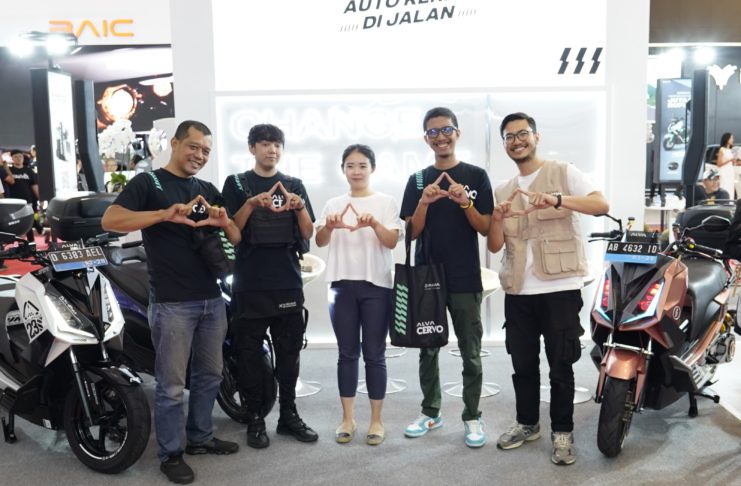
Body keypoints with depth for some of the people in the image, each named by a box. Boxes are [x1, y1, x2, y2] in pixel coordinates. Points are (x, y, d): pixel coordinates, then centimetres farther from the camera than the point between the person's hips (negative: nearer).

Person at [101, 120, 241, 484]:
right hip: (172, 303, -6)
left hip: (212, 299, 6)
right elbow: (109, 220, -18)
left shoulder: (208, 190, 13)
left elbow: (237, 239, 12)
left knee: (209, 375, 17)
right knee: (171, 385, 3)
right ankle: (170, 454, 18)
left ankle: (200, 437, 33)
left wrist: (224, 223, -11)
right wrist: (165, 214, -28)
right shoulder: (148, 183, -4)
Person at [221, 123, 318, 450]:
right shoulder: (236, 184, 5)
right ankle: (254, 419, 15)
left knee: (289, 352, 8)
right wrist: (251, 205, -17)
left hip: (288, 282, 3)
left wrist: (300, 207, -13)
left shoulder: (294, 185, 11)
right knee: (250, 354, 3)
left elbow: (308, 233, 6)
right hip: (250, 284, -2)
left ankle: (288, 415, 21)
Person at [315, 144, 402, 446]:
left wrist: (374, 223, -28)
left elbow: (392, 242, -9)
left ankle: (376, 420, 15)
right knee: (347, 353, 9)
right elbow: (319, 241, -3)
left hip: (376, 285, -2)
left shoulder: (386, 202, 2)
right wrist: (329, 227, -25)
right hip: (342, 285, 2)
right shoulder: (334, 204, 9)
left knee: (374, 354, 3)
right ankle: (347, 419, 20)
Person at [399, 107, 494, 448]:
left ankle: (472, 417, 18)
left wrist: (465, 202, -19)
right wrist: (424, 203, -16)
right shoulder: (417, 180, 6)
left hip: (466, 279, -2)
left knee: (471, 353, 5)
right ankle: (430, 412, 27)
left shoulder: (476, 176, 1)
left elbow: (485, 228, -2)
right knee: (428, 349, 12)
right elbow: (412, 232, 1)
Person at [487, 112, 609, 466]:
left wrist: (556, 200, -30)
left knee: (561, 365, 4)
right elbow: (494, 246, 8)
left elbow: (602, 205, -14)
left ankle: (562, 431, 19)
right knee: (523, 363, 14)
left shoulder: (564, 173, 1)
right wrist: (498, 219, -14)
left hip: (560, 288, -4)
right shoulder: (502, 191, 14)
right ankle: (527, 423, 30)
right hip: (518, 291, 5)